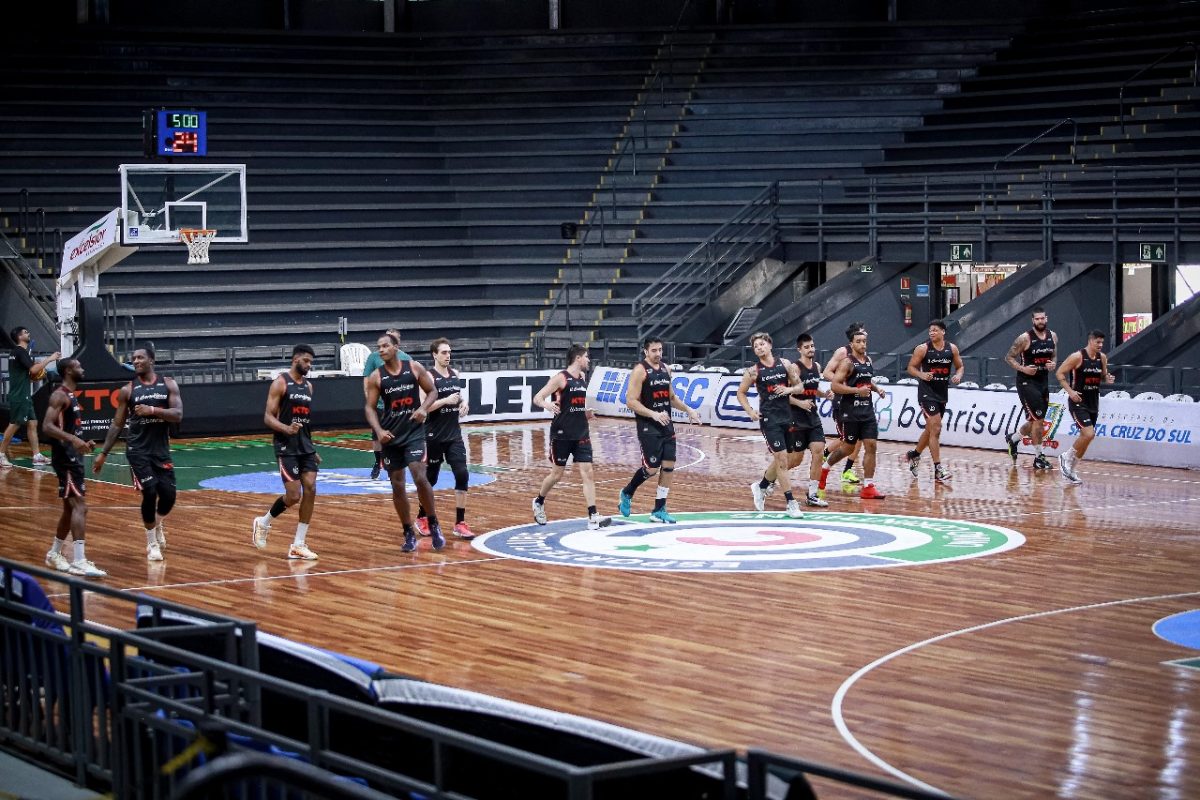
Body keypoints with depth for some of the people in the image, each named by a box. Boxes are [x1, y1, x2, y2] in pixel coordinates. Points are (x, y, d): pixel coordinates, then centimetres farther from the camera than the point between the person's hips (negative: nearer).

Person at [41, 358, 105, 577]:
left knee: (70, 508, 17)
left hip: (73, 456, 10)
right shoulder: (60, 395, -14)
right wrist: (73, 439, -34)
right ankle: (79, 562, -22)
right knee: (79, 506, -17)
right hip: (65, 458, -10)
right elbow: (47, 426, -24)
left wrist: (83, 444, 14)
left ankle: (54, 554, 30)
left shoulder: (71, 395, 17)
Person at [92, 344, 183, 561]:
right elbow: (117, 424, 5)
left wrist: (152, 410, -23)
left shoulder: (168, 384, 2)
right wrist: (103, 454, 2)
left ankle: (158, 525, 31)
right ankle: (152, 543, 8)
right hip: (138, 450, -1)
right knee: (150, 493, -11)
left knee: (168, 495, -4)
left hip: (162, 450, 1)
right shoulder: (128, 390, 1)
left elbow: (178, 415, -9)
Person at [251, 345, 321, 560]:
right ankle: (263, 522, 17)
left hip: (305, 446, 7)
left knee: (310, 490, -5)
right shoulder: (280, 383, -8)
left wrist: (312, 450, 21)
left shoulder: (308, 385, 14)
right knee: (293, 496, -11)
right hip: (286, 447, -7)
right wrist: (286, 428, -30)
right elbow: (268, 417, -11)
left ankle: (298, 545, 0)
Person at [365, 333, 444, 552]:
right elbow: (370, 408, -1)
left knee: (420, 477, -17)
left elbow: (432, 391, 6)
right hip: (390, 435, 2)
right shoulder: (376, 377, -2)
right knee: (397, 485, 4)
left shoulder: (414, 368, -3)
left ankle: (434, 525, -1)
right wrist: (379, 431, -17)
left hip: (414, 432, -2)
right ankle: (409, 533, 15)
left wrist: (424, 408, -14)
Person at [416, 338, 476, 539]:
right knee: (430, 478, 7)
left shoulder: (455, 374, 7)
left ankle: (460, 523, -3)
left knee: (462, 475, -7)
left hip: (454, 434, 5)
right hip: (434, 436, -5)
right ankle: (422, 517, 28)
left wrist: (464, 402, 3)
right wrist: (445, 400, -26)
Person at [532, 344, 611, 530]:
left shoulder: (582, 377, 10)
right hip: (562, 435, -6)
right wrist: (546, 404, -35)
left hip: (581, 434, 6)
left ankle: (593, 517, -10)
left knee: (587, 473, -5)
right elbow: (537, 397, -14)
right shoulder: (560, 378, -11)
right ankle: (539, 502, 33)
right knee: (557, 474, 6)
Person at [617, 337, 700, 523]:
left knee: (669, 466, 1)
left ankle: (659, 510, 8)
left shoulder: (665, 369, 11)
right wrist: (653, 414, -25)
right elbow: (631, 401, -16)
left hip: (666, 425, 7)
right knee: (651, 468, -9)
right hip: (648, 428, -7)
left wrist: (688, 410, 12)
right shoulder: (640, 371, -11)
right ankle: (626, 494, 18)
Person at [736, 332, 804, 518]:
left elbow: (800, 386, 10)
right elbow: (741, 393, 7)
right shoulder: (753, 371, -2)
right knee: (781, 459, -11)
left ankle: (761, 487, 36)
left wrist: (789, 389, -11)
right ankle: (791, 503, -9)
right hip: (769, 418, -4)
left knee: (781, 459, 13)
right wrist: (750, 411, -5)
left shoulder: (785, 364, 4)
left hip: (786, 416, 4)